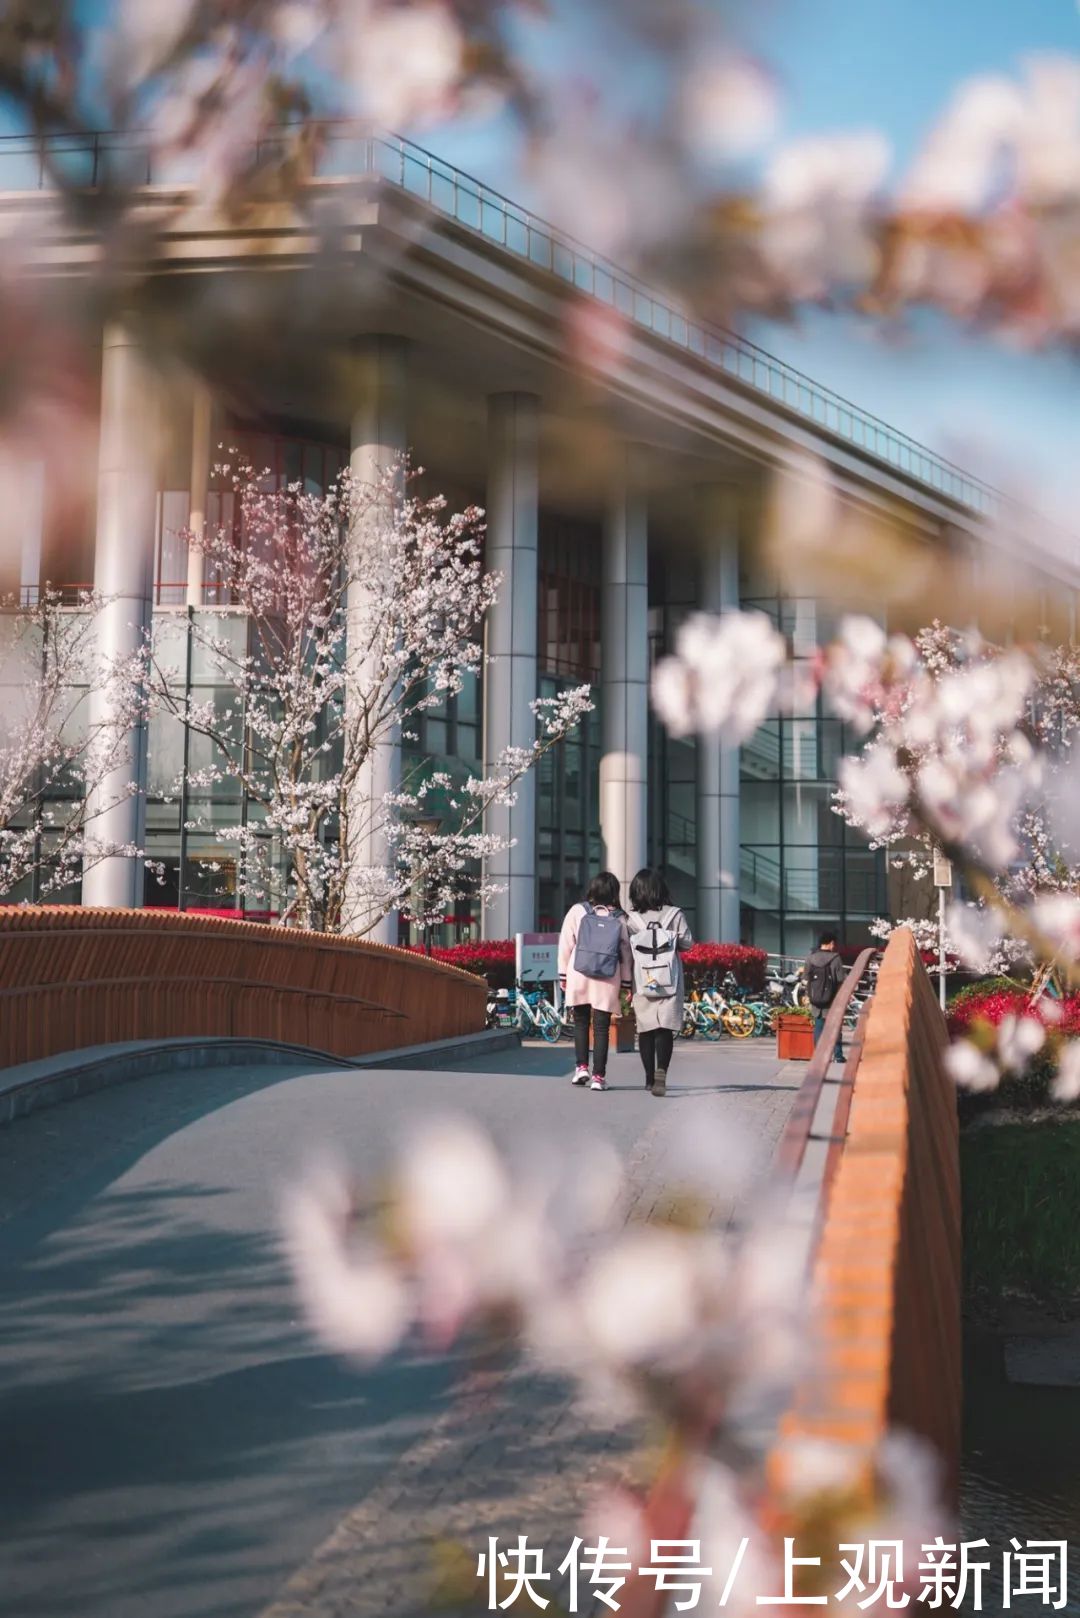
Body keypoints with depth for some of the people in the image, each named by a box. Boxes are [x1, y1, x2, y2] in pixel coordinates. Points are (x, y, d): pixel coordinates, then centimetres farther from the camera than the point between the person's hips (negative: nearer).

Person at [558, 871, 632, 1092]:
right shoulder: (619, 919, 1)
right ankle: (598, 1076, 3)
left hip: (579, 977, 0)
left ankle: (582, 1067, 7)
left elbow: (566, 944, 0)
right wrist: (625, 982, 12)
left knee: (581, 1022, 16)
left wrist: (563, 974, 9)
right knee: (602, 1027, 4)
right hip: (607, 982, 0)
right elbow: (625, 952, 5)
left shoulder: (577, 912, -2)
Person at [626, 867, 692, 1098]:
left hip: (642, 981, 1)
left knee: (646, 1029, 10)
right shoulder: (674, 915, -5)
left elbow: (625, 949, -2)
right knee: (666, 1027, -4)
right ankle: (661, 1071, -24)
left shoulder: (632, 919, -4)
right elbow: (687, 943, 0)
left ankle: (650, 1078, 14)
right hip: (669, 981, -1)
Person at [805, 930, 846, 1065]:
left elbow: (807, 977, 2)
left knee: (818, 1025, 9)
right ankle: (838, 1055, 6)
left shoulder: (810, 957, -1)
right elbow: (840, 980, -9)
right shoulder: (835, 958, -11)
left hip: (815, 998, 3)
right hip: (832, 998, -3)